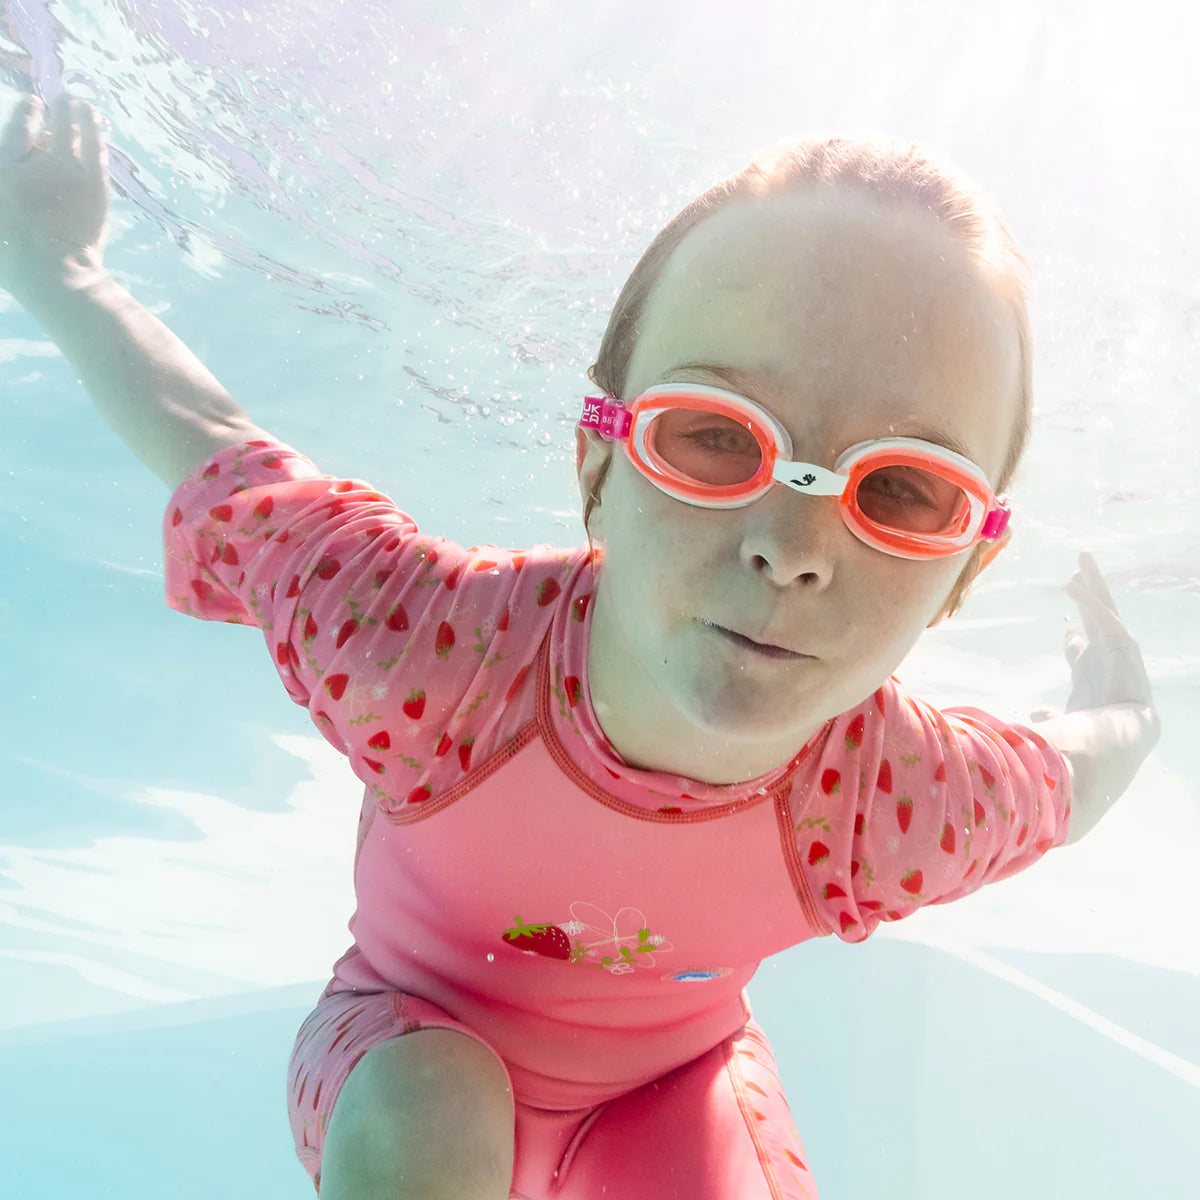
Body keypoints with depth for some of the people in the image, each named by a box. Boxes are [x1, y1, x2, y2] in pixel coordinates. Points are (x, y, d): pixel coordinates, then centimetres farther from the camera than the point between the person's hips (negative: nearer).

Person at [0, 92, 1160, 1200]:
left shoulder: (897, 811, -33)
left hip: (670, 1076, 2)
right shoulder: (415, 646, -38)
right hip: (418, 1038, -1)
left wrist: (1118, 712, 16)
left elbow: (1084, 763, -8)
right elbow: (207, 439, -18)